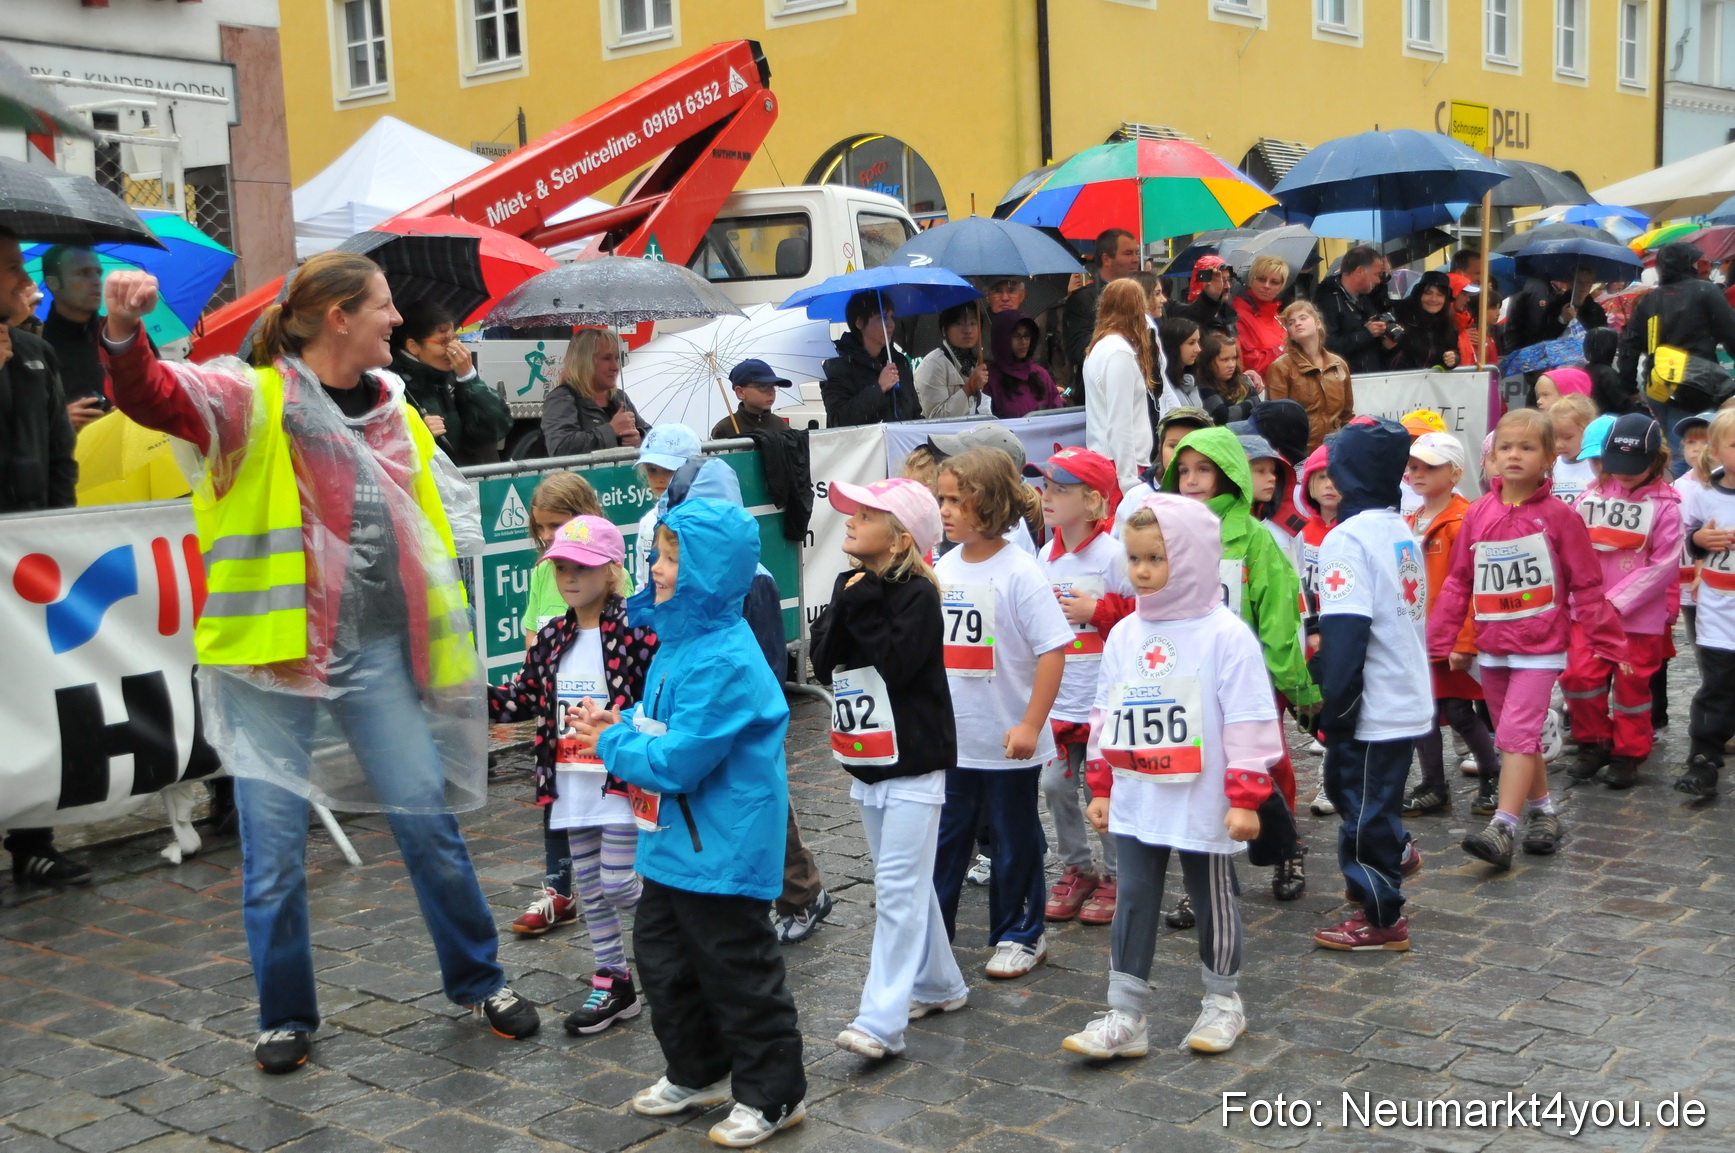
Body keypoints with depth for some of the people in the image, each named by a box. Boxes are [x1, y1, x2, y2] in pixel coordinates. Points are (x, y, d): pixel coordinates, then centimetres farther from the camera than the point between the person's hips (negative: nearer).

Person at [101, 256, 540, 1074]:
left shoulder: (394, 413, 12)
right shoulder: (255, 399, -4)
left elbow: (427, 535, 17)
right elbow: (153, 396, -22)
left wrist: (448, 645, 15)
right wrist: (123, 333, -43)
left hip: (377, 651, 4)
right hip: (273, 651, -4)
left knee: (429, 820, 8)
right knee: (274, 846, 5)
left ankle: (478, 981, 26)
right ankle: (286, 1016, 24)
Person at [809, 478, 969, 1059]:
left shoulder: (917, 595, -13)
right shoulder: (849, 586, 9)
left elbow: (896, 664, -23)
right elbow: (824, 663, 0)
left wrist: (865, 609, -19)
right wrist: (848, 604, -11)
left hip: (913, 763, -8)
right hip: (866, 761, 8)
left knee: (898, 888, -10)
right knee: (905, 883, 17)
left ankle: (881, 1021, -11)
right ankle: (938, 984, 32)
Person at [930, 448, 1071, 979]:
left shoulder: (1020, 574, -15)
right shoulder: (943, 569, 3)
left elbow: (1053, 650, -18)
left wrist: (1031, 725, -20)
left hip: (1007, 741, -5)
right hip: (948, 737, 5)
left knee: (1015, 842, 11)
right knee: (943, 837, 12)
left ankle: (1019, 936, 25)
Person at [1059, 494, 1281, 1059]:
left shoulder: (1224, 635, -12)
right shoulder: (1124, 635, 5)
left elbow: (1248, 721, -13)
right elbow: (1106, 715, 12)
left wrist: (1244, 798, -15)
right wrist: (1101, 787, 11)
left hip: (1203, 805, -5)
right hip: (1136, 802, 5)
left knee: (1212, 899, 11)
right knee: (1134, 901, 6)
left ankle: (1222, 1002, 29)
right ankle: (1125, 1016, 12)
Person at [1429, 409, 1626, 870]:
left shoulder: (1559, 517, -8)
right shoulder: (1478, 514, 2)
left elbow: (1587, 586, -5)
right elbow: (1458, 581, 7)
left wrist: (1607, 643, -4)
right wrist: (1444, 641, 5)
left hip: (1541, 648, -5)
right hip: (1492, 648, 5)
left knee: (1517, 735, -14)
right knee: (1517, 737, 15)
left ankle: (1503, 827, -14)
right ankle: (1543, 810, 32)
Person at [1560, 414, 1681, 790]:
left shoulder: (1664, 505, -8)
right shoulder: (1593, 495, 1)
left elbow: (1664, 565, -12)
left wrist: (1617, 600, -16)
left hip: (1642, 614, -3)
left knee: (1633, 684, 8)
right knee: (1579, 675, -3)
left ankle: (1629, 754, 24)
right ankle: (1594, 744, 17)